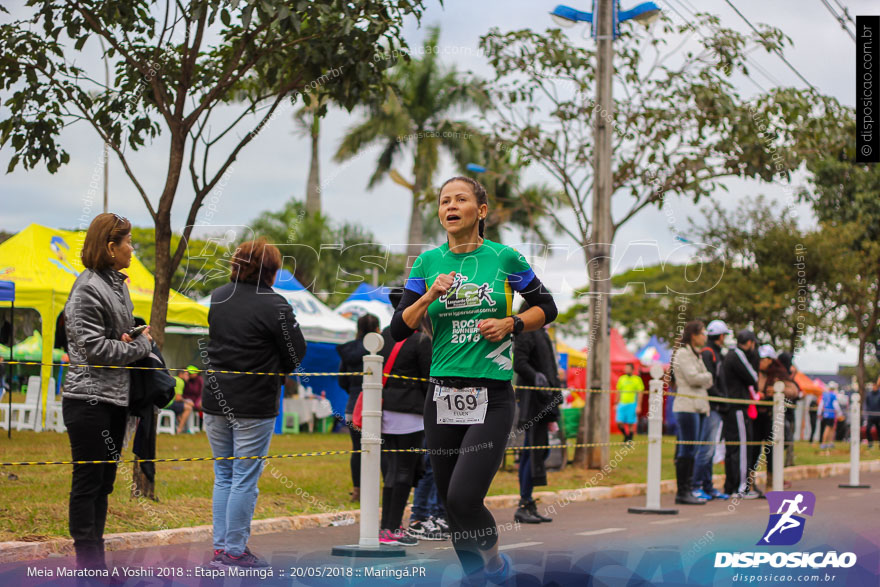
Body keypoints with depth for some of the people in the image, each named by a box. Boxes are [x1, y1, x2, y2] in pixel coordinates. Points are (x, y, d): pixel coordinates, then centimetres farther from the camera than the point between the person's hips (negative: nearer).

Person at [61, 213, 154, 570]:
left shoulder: (118, 284, 12)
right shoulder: (88, 289, -15)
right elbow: (94, 348, -19)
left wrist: (133, 340, 2)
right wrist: (142, 345, -8)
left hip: (116, 398, 9)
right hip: (89, 398, -9)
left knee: (105, 482, 14)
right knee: (88, 482, -2)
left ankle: (96, 559, 22)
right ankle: (88, 565, 4)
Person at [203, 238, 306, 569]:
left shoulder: (217, 298, 7)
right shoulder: (274, 306, -13)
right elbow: (296, 352, -7)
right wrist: (277, 373, 10)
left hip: (215, 402, 6)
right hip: (254, 405, -6)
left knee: (223, 476, 15)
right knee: (245, 480, 0)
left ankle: (220, 547, 16)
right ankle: (235, 553, 2)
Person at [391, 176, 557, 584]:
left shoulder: (504, 258, 0)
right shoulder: (427, 263, 6)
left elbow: (546, 308, 10)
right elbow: (399, 329, 4)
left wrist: (511, 324, -7)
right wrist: (429, 296, -11)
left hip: (492, 397, -3)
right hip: (442, 395, 4)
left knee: (463, 497, -15)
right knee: (449, 501, 7)